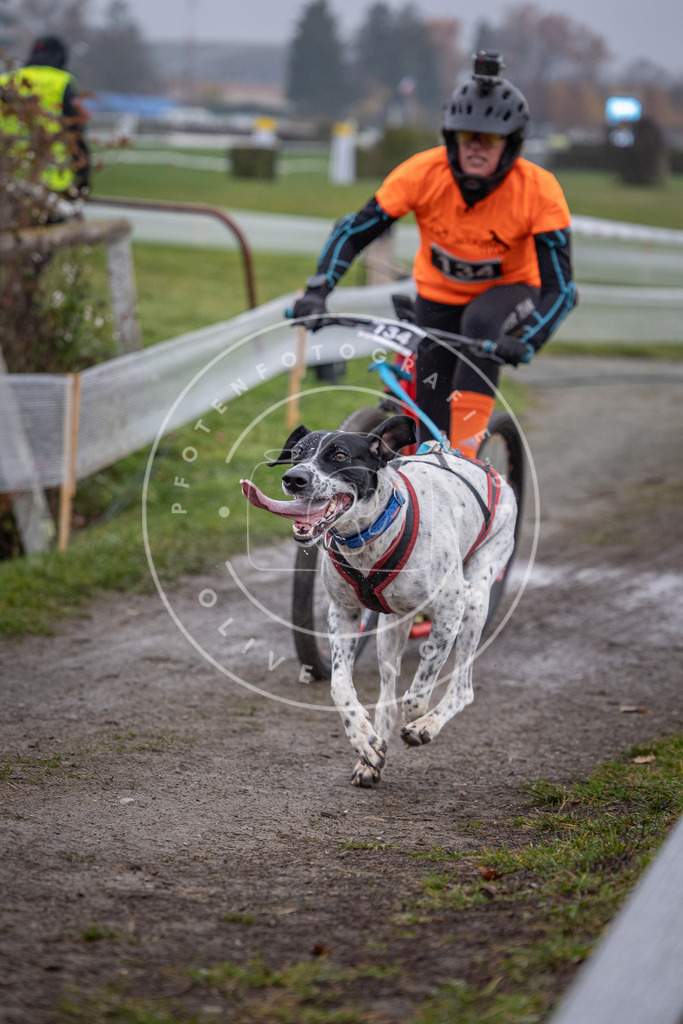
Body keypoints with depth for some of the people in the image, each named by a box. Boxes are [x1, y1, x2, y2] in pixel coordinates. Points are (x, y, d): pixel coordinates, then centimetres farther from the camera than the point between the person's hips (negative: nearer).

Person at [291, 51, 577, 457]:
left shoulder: (539, 192, -28)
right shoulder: (425, 173, -25)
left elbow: (559, 287, -29)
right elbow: (353, 231, -18)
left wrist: (527, 342, -47)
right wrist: (317, 291, -33)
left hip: (508, 291, -2)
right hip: (439, 296, 2)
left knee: (480, 325, -37)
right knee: (430, 429, -5)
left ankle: (465, 452, -32)